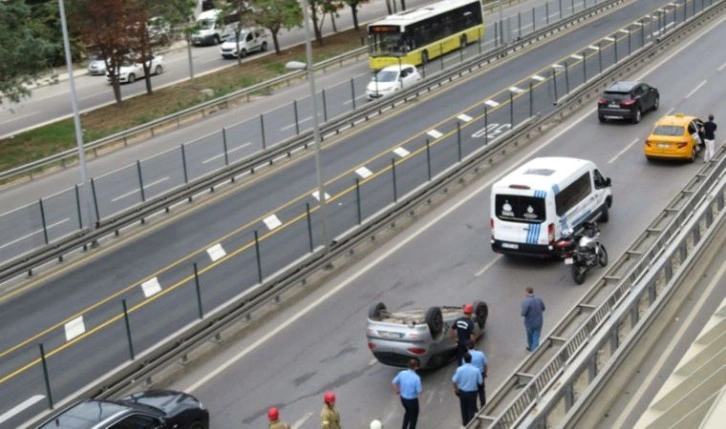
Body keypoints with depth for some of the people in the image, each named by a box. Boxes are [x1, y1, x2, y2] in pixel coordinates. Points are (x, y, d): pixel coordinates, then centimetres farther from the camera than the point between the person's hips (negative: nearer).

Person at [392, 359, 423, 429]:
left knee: (408, 412, 33)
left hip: (403, 398, 6)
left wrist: (397, 391, 12)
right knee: (414, 416, 20)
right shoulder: (416, 378, -29)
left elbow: (393, 383, -4)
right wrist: (421, 388, 2)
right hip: (412, 400, -5)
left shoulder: (402, 373, -14)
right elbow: (419, 391, -21)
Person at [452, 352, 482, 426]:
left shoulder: (460, 369, -17)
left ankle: (465, 422, 38)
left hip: (462, 392, 1)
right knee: (471, 409, 13)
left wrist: (455, 389, 4)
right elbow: (480, 382, -9)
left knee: (464, 408, 22)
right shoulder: (476, 370, -17)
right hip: (472, 392, -1)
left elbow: (454, 381, -15)